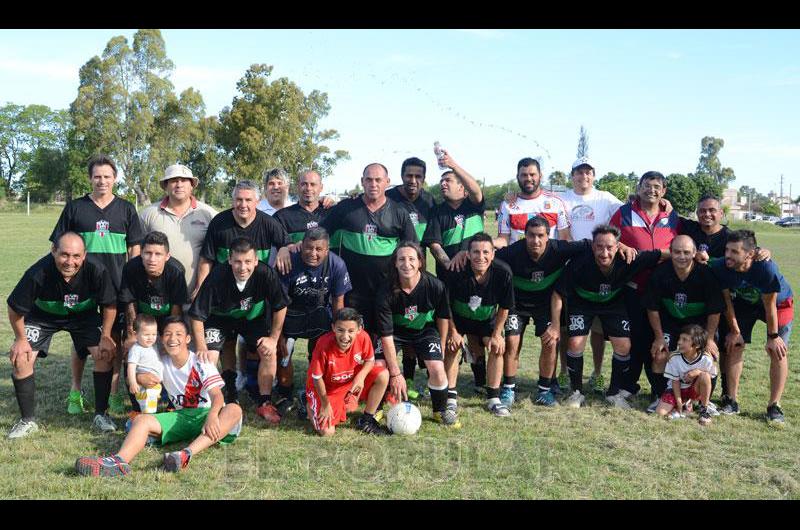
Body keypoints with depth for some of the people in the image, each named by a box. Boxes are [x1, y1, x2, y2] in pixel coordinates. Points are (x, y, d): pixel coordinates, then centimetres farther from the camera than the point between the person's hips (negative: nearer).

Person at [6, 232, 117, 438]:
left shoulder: (97, 272, -34)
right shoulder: (37, 273, -36)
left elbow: (110, 305, -15)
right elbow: (15, 309, -18)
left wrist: (105, 337, -14)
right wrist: (21, 339, -11)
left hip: (84, 315, 0)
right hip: (42, 316, 0)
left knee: (105, 354, -15)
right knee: (20, 359, -13)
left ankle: (101, 414, 2)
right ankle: (27, 421, 6)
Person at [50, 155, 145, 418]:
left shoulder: (126, 209, 7)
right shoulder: (75, 208, 5)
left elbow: (134, 248, 9)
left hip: (117, 285, 1)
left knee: (115, 338, 4)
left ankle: (113, 394, 14)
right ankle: (75, 392, 21)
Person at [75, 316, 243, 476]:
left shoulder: (200, 363, -7)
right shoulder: (162, 363, 7)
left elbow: (217, 395, -20)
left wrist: (212, 415, -41)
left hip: (204, 415, -4)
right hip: (181, 415, 4)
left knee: (234, 410, -35)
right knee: (141, 420, -18)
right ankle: (119, 461, -48)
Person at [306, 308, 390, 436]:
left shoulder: (363, 338, -23)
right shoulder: (324, 344, -32)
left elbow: (370, 361, -4)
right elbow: (317, 378, -19)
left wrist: (361, 376, -25)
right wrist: (325, 405, -13)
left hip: (351, 381, 4)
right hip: (326, 389, -4)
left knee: (383, 375, -15)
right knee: (327, 432, -17)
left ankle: (366, 420, 2)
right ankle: (311, 408, 18)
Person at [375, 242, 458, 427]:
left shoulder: (436, 286, -26)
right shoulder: (387, 292, -28)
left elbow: (443, 317, -5)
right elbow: (386, 335, -24)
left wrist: (441, 346, 3)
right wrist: (395, 373, -25)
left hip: (425, 329, 0)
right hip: (396, 330, 0)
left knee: (437, 369, -20)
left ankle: (441, 410, 9)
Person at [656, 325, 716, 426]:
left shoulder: (706, 358, -22)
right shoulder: (674, 358, -20)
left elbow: (710, 376, -10)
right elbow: (675, 381, -12)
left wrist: (698, 371, -30)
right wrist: (679, 403, -14)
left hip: (696, 390, -1)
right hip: (679, 390, 1)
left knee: (704, 375, -32)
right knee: (660, 412, -18)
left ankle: (703, 409, -11)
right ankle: (686, 403, 13)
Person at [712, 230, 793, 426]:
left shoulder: (766, 268, -40)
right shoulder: (720, 268, -31)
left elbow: (769, 305, -26)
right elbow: (727, 301, -14)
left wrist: (773, 336, -15)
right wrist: (734, 331, -6)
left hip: (778, 302, -3)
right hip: (744, 302, 3)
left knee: (777, 351, -8)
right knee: (734, 346, -2)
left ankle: (774, 406, 3)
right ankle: (731, 401, 9)